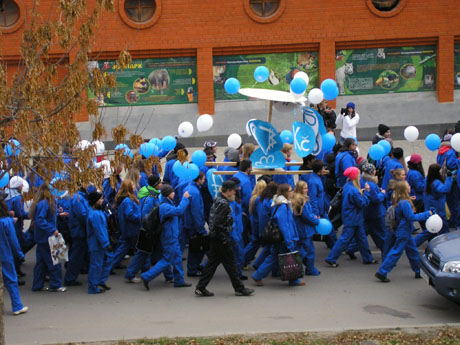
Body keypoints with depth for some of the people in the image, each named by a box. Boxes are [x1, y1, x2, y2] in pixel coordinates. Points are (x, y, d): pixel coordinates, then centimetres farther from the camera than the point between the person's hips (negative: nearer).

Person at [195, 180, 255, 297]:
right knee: (230, 263, 2)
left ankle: (201, 288, 12)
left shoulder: (218, 200, 11)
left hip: (214, 238, 9)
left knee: (212, 262, 12)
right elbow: (218, 224, -27)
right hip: (220, 239, -9)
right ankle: (239, 288, 12)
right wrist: (223, 239, -18)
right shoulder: (223, 204, -20)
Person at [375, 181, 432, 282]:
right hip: (403, 233, -10)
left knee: (413, 251, 18)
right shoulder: (405, 203, -23)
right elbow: (411, 217, -23)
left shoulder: (400, 202, 6)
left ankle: (418, 272, 29)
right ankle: (382, 273, -3)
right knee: (395, 252, -5)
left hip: (406, 233, 10)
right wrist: (426, 214, -18)